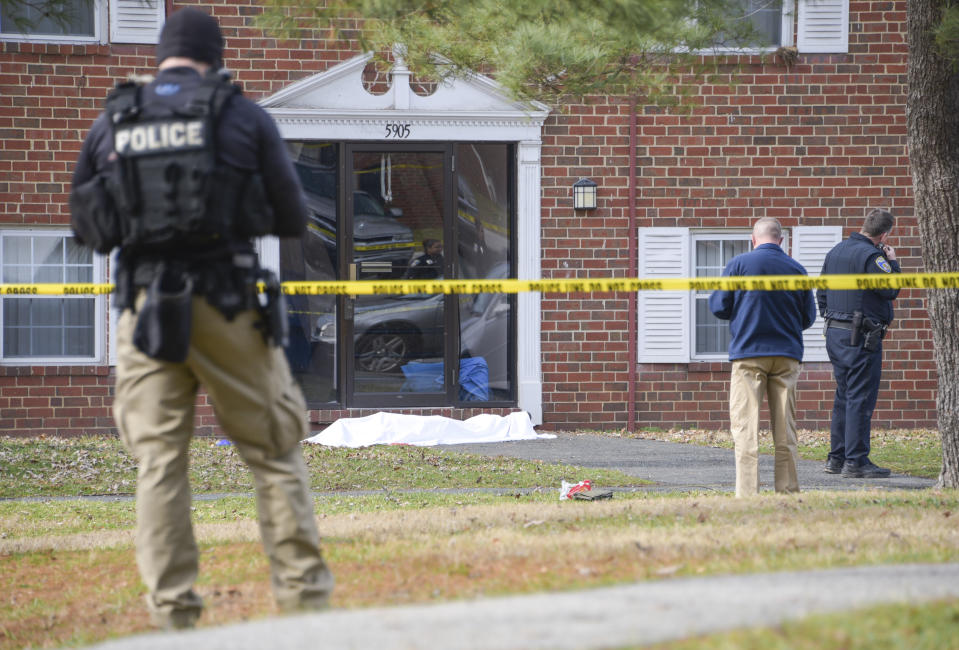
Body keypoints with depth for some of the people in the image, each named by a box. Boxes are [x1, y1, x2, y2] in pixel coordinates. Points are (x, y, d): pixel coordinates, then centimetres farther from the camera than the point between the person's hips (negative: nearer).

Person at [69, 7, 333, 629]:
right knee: (275, 454, 7)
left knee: (158, 461, 6)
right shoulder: (244, 118, -1)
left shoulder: (111, 124, 6)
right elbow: (293, 218, 3)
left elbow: (88, 226, 12)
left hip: (146, 306, 2)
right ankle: (305, 594, 6)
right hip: (228, 308, -2)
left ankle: (173, 611, 3)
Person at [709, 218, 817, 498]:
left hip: (748, 353, -3)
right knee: (785, 430, 8)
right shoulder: (796, 269, 4)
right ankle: (788, 491, 8)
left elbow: (718, 306, -1)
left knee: (745, 427, -3)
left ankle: (747, 493, -10)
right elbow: (808, 317, 11)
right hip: (787, 355, 3)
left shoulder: (740, 264, -3)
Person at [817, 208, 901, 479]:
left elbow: (822, 292, 19)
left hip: (835, 333, 9)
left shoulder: (836, 251, 13)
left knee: (843, 396, 16)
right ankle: (855, 461, -8)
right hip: (861, 338, -9)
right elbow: (891, 289, -18)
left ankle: (836, 457, 18)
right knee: (861, 398, -6)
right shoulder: (870, 256, -15)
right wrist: (892, 262, -3)